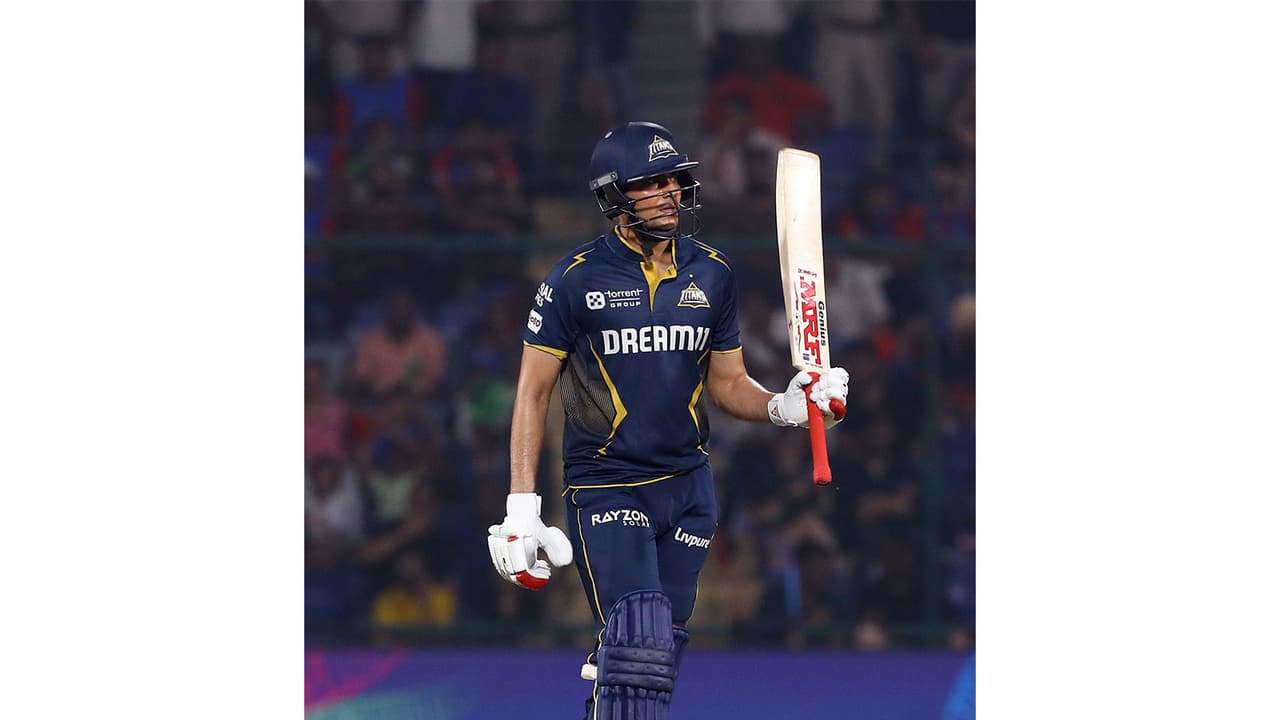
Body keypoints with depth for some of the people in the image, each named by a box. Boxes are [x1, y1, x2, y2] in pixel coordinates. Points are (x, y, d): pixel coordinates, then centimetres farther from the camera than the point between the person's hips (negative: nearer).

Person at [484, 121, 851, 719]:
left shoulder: (712, 275, 6)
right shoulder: (576, 279, -7)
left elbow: (727, 384, 13)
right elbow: (533, 392, -4)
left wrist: (784, 406, -10)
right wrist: (521, 508, -11)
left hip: (687, 486, 5)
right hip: (605, 485, -5)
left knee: (662, 648, 7)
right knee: (638, 643, -18)